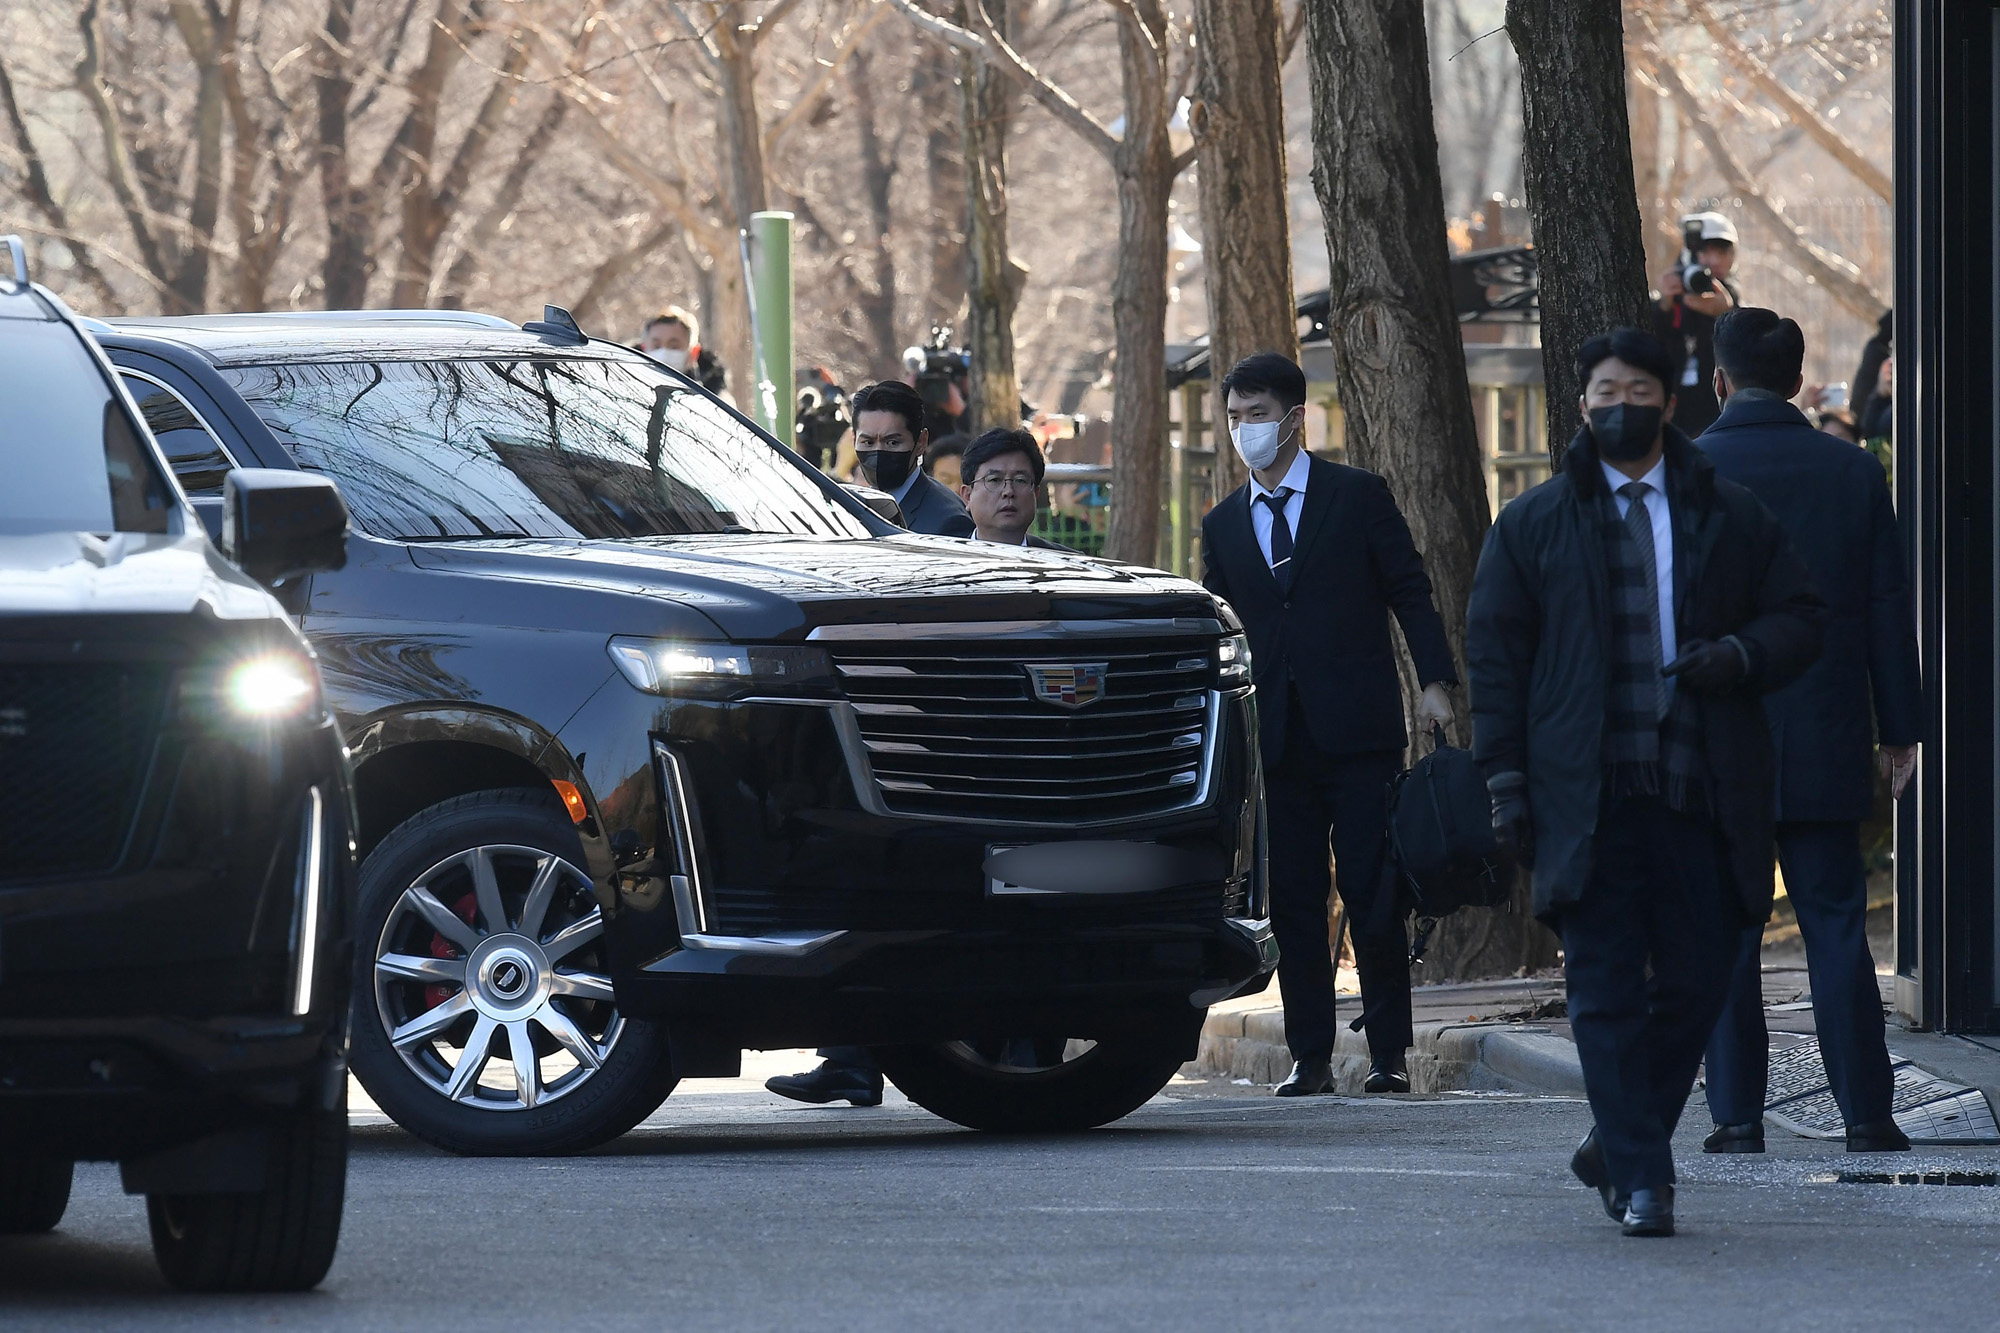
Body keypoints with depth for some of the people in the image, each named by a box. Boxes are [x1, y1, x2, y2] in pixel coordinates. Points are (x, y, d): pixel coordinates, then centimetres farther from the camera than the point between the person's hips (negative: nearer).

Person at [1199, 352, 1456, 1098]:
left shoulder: (1357, 497, 4)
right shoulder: (1224, 524, 14)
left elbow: (1409, 591, 2)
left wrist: (1435, 683, -9)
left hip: (1358, 730, -3)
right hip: (1276, 741, 3)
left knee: (1372, 897, -4)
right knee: (1293, 901, 2)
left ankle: (1388, 1053, 2)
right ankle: (1310, 1056, 6)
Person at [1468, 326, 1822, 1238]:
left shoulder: (1732, 518, 12)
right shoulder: (1531, 526, 9)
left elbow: (1801, 617, 14)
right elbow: (1494, 653, 8)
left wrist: (1742, 655, -8)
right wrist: (1506, 779, -2)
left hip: (1702, 788, 2)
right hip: (1588, 799, -1)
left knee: (1697, 982, 1)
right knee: (1607, 990, -5)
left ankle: (1618, 1145, 20)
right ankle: (1638, 1178, -2)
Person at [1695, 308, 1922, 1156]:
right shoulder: (1853, 472, 1)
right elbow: (1890, 608, 4)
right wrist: (1899, 730, 10)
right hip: (1824, 743, 2)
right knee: (1836, 925, 5)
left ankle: (1737, 1117, 0)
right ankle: (1866, 1116, 2)